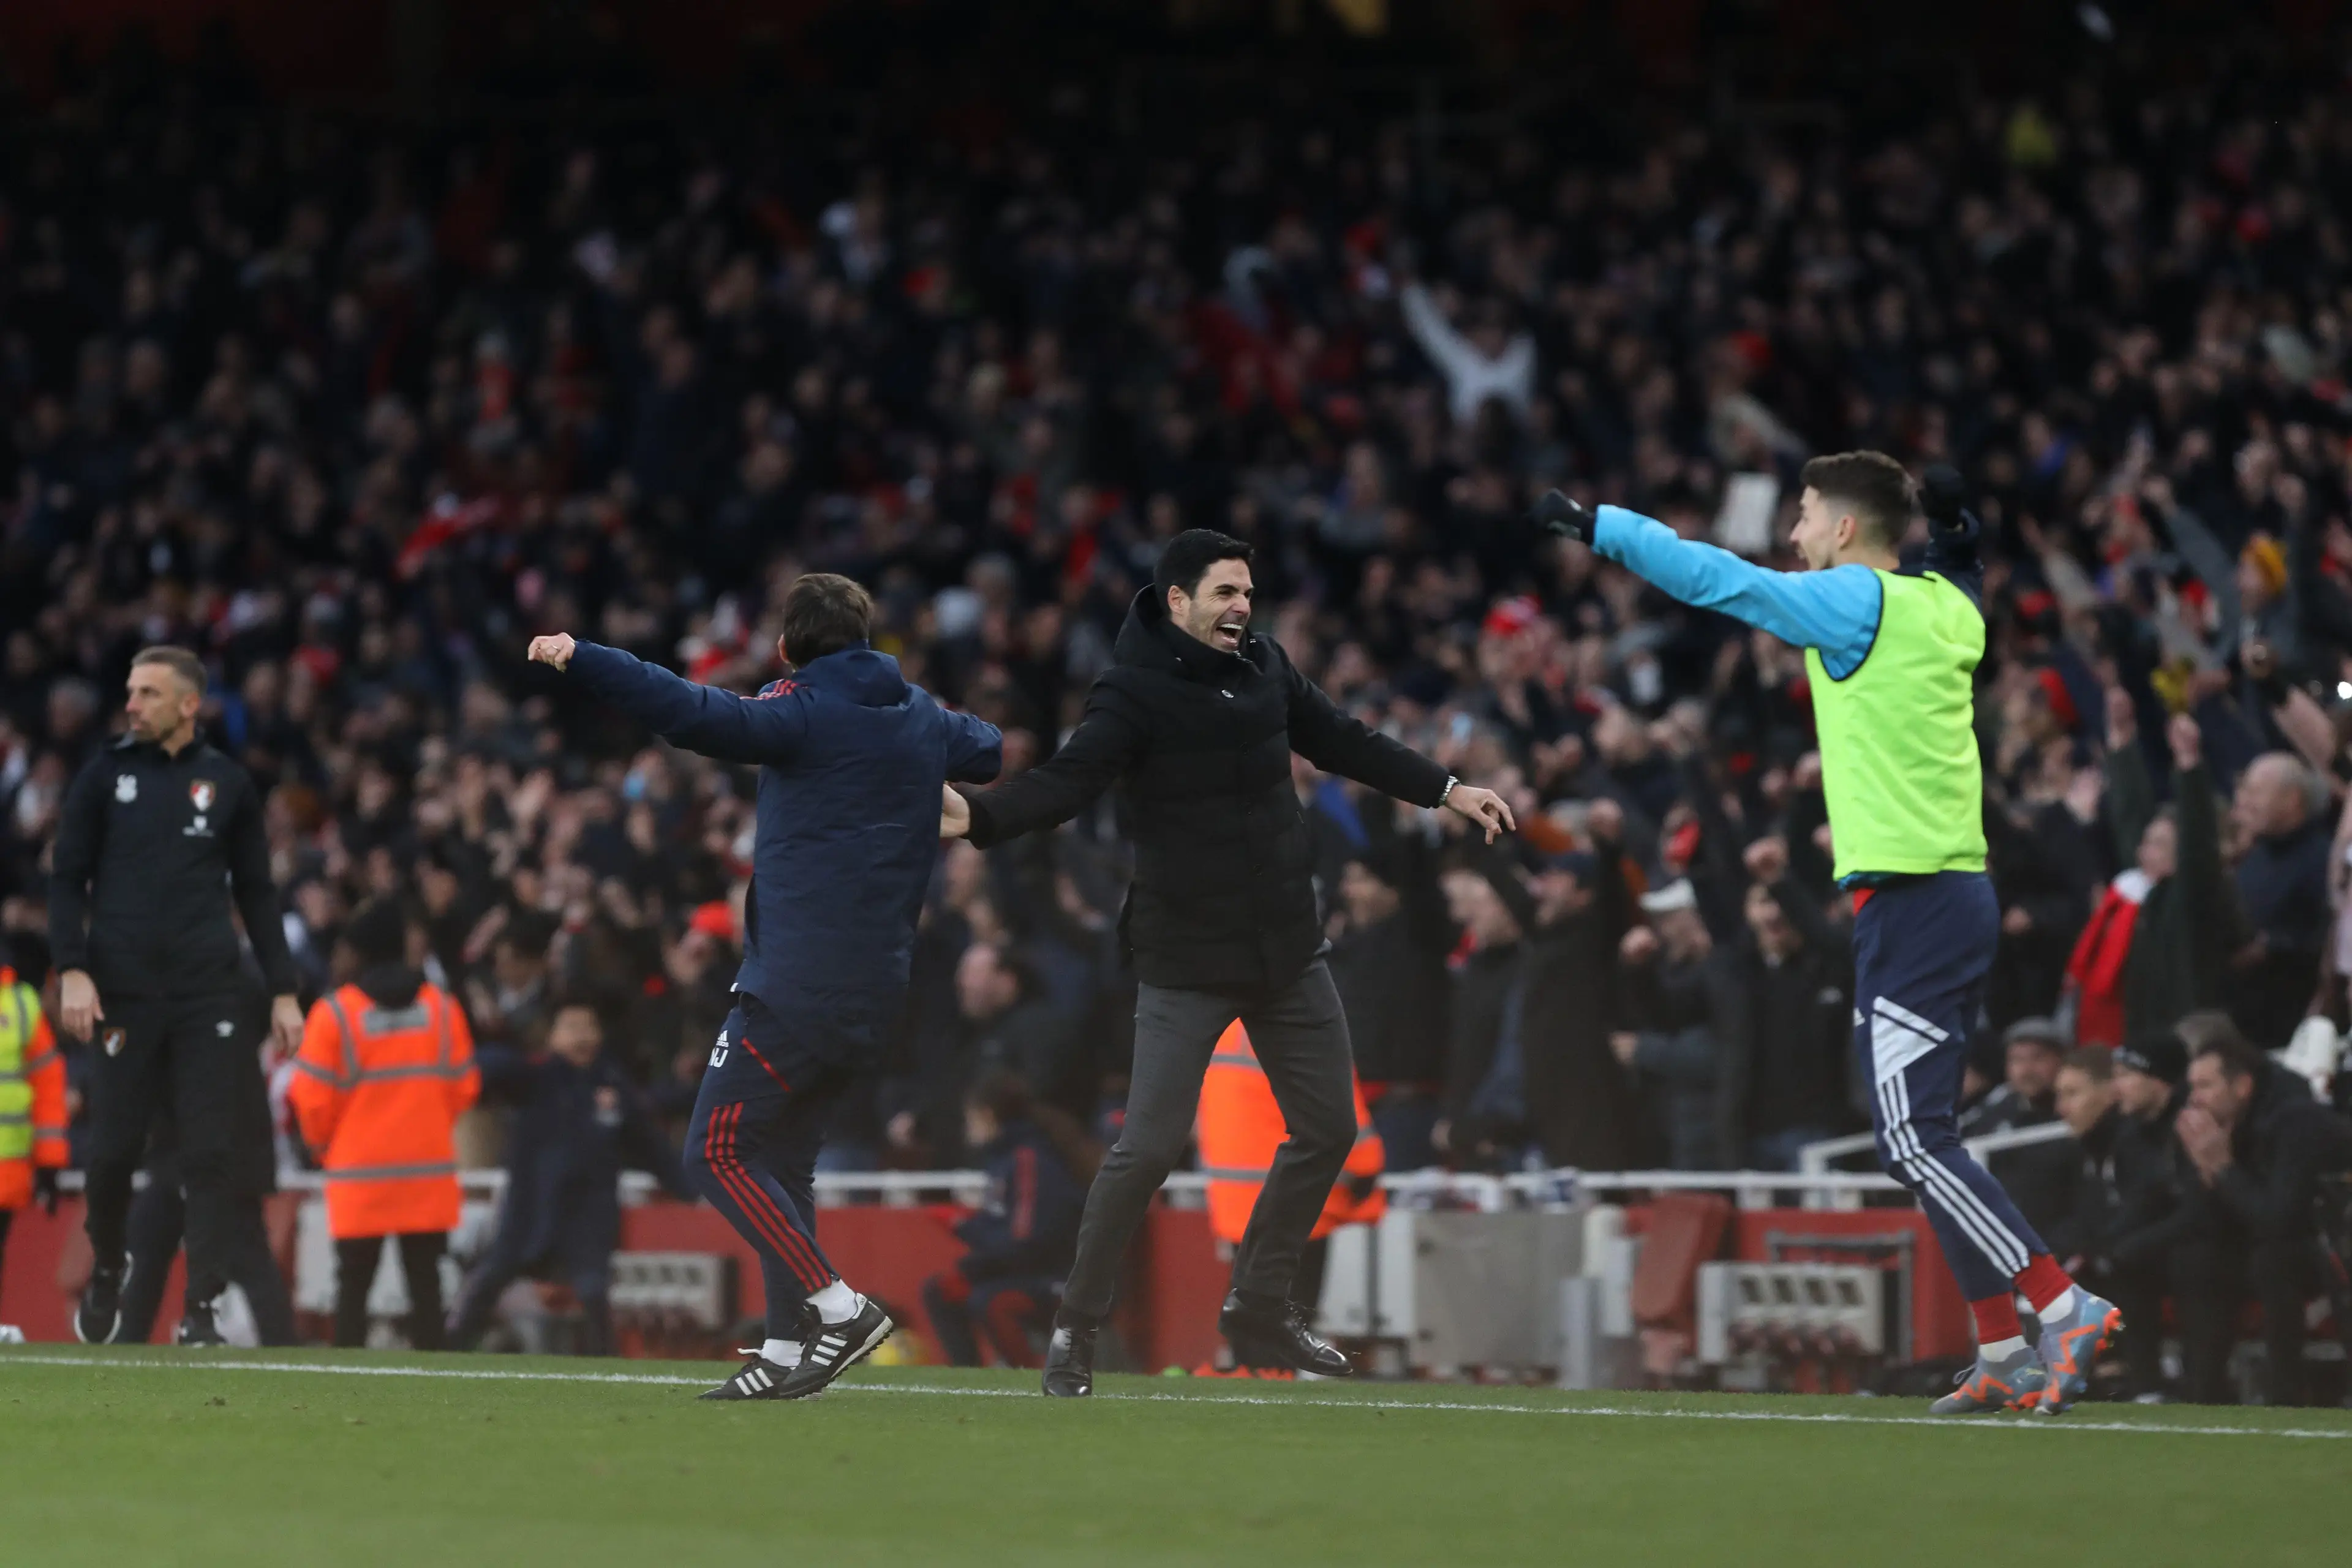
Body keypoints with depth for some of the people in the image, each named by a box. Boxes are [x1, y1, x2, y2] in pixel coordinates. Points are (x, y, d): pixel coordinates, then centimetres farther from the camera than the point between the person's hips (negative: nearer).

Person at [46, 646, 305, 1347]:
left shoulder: (229, 783, 9)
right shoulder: (106, 774, 6)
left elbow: (257, 892, 14)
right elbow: (68, 880, 5)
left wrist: (283, 990, 8)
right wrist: (73, 970, -8)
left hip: (207, 997, 0)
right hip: (123, 993, 0)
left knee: (213, 1154, -6)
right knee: (114, 1150, 1)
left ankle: (202, 1309, -4)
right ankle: (106, 1269, 27)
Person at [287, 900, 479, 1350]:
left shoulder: (335, 1012, -7)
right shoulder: (442, 1007, 5)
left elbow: (312, 1097, -6)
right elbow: (464, 1086, 8)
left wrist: (322, 1143, 13)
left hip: (359, 1176, -3)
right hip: (430, 1170, 3)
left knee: (353, 1283, 3)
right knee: (424, 1279, 5)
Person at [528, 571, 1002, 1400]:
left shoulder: (803, 716, -8)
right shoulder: (922, 721, 14)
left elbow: (699, 714, -23)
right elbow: (1001, 751, 34)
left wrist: (580, 660, -23)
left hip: (797, 986, -8)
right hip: (877, 992, 8)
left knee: (716, 1152, -4)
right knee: (781, 1158, 14)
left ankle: (842, 1308, -10)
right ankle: (784, 1352, 7)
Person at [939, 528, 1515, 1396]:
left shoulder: (1264, 666, 4)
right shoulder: (1134, 691, -15)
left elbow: (1342, 742, 19)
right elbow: (1066, 779, -28)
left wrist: (1446, 790, 20)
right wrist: (977, 816, -46)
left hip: (1288, 949, 7)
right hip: (1188, 960, -7)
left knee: (1327, 1130, 10)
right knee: (1148, 1147, -11)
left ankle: (1259, 1306, 26)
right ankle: (1077, 1327, 5)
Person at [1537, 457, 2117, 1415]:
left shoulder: (1859, 603, -9)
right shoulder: (1943, 605, 11)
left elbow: (1719, 580, -7)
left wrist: (1597, 527, 0)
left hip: (1911, 901, -9)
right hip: (1955, 894, 9)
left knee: (1915, 1142, -11)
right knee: (1921, 1141, 11)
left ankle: (2067, 1309, -15)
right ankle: (2003, 1357, 10)